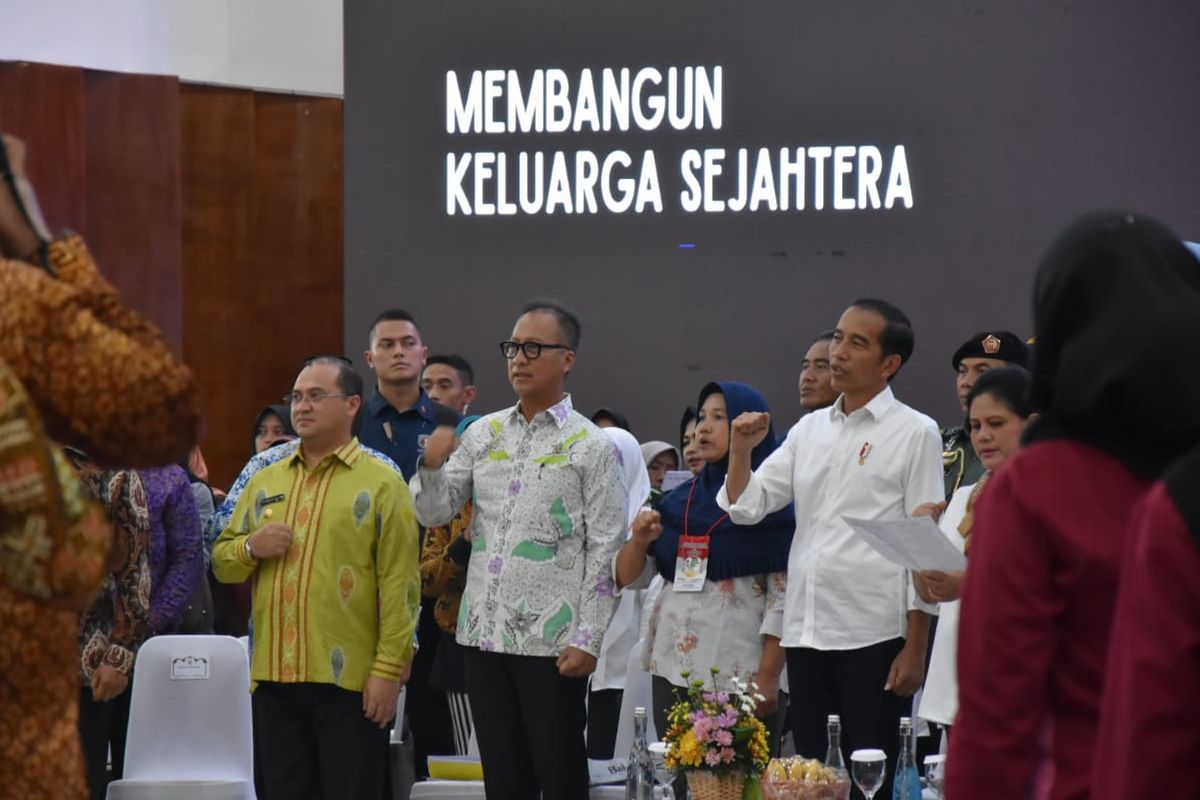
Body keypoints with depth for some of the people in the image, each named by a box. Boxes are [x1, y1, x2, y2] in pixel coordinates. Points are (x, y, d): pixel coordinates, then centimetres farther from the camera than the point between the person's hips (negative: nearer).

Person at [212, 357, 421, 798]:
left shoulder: (381, 484, -1)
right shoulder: (265, 483, 16)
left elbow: (398, 586, -7)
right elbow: (222, 562, 20)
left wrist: (389, 669, -14)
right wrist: (250, 548, -3)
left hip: (349, 680, -5)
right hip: (273, 677, 5)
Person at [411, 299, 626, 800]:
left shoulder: (591, 446, -4)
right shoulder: (482, 434, 10)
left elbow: (605, 551, -7)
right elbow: (432, 512, 10)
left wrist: (587, 641, -12)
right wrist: (432, 466, -11)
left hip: (552, 641, -5)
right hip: (485, 632, 5)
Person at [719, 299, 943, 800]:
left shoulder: (914, 433, -2)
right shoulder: (809, 430, 14)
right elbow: (746, 507, 13)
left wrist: (915, 650, -10)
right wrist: (740, 451, -6)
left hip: (872, 636, -6)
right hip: (806, 633, 6)